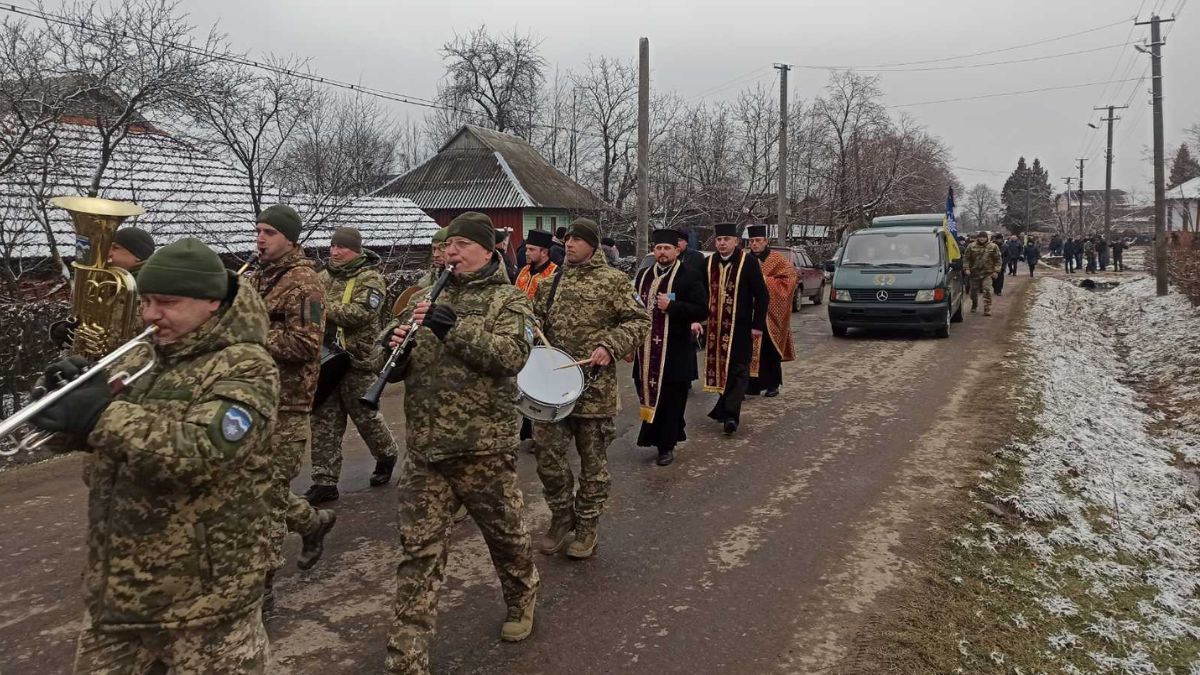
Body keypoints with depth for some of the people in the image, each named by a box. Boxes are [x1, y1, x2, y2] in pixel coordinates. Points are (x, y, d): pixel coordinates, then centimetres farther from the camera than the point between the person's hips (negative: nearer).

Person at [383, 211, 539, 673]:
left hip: (483, 445, -3)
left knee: (505, 532, 16)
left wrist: (457, 328, -28)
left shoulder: (508, 300, -3)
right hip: (424, 447, 4)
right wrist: (395, 348, -10)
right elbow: (396, 368, 13)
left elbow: (511, 356, -20)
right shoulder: (425, 299, 11)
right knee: (418, 551, 4)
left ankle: (522, 598, 45)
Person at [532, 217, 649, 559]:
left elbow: (639, 320, -5)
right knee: (547, 450, 3)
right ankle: (562, 515, 25)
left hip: (595, 384, -4)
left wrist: (610, 346, -18)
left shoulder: (614, 280, -3)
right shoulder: (553, 280, 12)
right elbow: (539, 319, 22)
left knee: (593, 458, 7)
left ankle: (587, 526, 23)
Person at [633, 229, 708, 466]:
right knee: (649, 394, 9)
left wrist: (671, 306, -20)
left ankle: (666, 446, 13)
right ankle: (654, 437, 25)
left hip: (675, 353, -5)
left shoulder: (689, 276, -5)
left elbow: (702, 311, -9)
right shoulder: (643, 276, 12)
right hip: (647, 351, 5)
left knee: (670, 400, 2)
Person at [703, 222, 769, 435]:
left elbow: (762, 296, -5)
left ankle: (731, 414, -3)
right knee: (719, 368, 11)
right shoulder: (709, 263, 5)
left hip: (739, 328, -4)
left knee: (737, 370, -3)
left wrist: (758, 325, -9)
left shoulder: (748, 262, -7)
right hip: (715, 327, 4)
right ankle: (725, 407, 26)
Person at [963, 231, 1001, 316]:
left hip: (987, 272, -2)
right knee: (974, 291, 11)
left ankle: (987, 309, -10)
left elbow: (997, 260, 3)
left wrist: (996, 271, -5)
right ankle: (974, 306, 36)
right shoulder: (971, 246, 1)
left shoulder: (993, 247, 0)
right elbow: (966, 258, 4)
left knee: (987, 291, -13)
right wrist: (966, 268, -7)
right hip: (974, 272, 2)